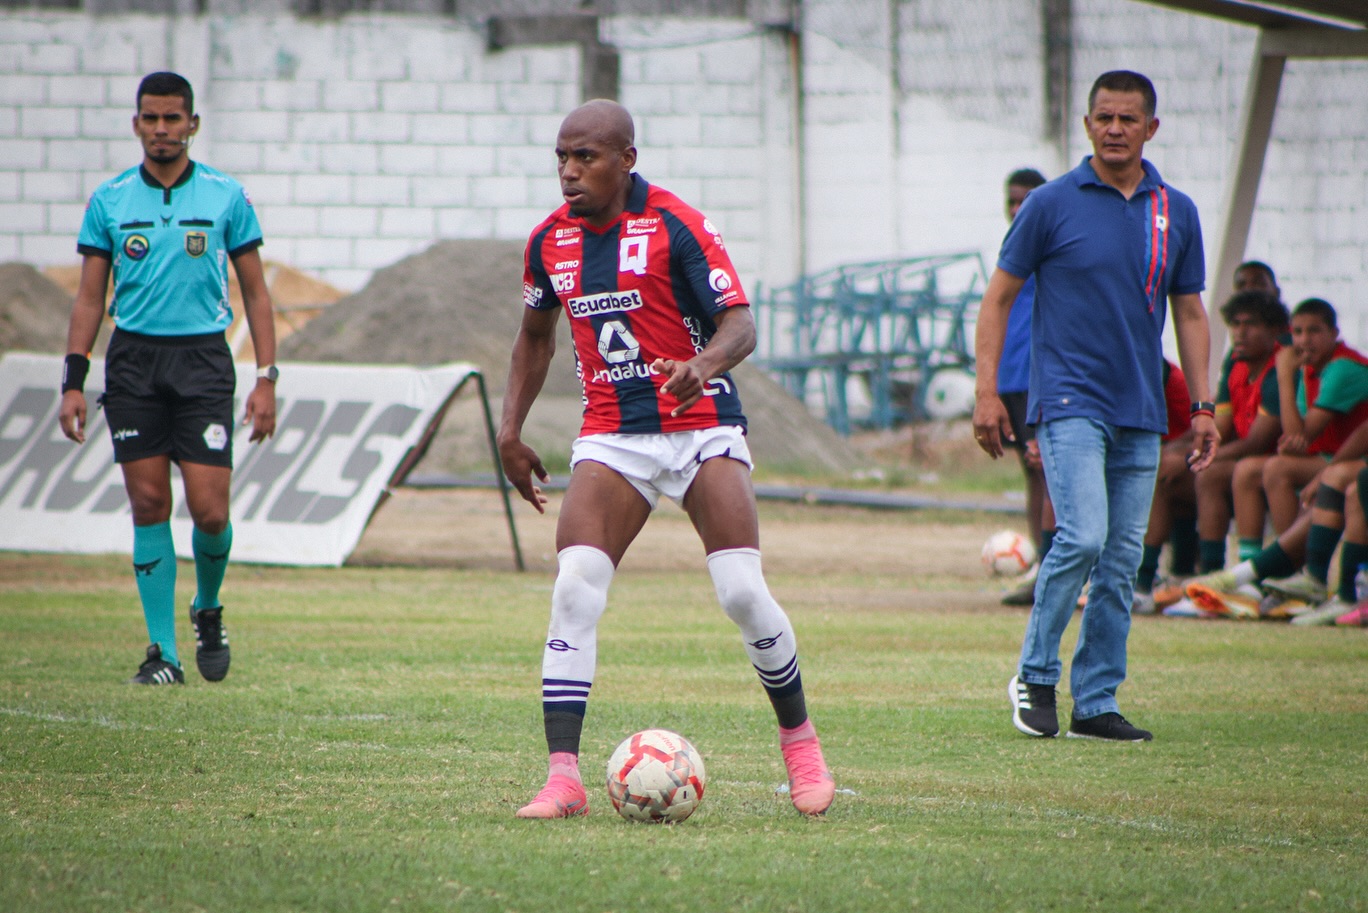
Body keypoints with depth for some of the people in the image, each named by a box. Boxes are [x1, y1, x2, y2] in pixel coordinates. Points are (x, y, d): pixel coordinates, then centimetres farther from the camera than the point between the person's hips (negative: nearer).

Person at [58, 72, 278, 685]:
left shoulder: (227, 197, 2)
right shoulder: (109, 201, 5)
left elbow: (255, 293, 6)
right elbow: (89, 297, 9)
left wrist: (267, 380, -2)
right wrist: (73, 382, 0)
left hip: (203, 359, -1)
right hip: (133, 359, 1)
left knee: (209, 510, -8)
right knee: (149, 505, -2)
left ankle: (208, 610, 21)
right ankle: (163, 651, 4)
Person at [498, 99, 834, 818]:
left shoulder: (677, 226, -11)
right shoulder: (550, 241, 5)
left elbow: (739, 324, -16)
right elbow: (535, 334, 22)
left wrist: (703, 366, -37)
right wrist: (510, 428, 15)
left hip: (701, 428, -4)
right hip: (610, 438, 4)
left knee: (742, 591, -11)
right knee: (574, 590, -15)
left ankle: (799, 739, 14)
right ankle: (562, 778, -16)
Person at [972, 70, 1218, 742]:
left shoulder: (1177, 213, 9)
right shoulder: (1051, 205, -2)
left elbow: (1189, 313, 16)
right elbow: (999, 297, 3)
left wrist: (1202, 406, 9)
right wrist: (986, 391, -5)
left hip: (1141, 413, 4)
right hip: (1069, 402, -4)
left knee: (1122, 560, 3)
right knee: (1082, 537, -19)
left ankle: (1096, 703, 10)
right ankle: (1035, 675, -2)